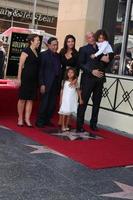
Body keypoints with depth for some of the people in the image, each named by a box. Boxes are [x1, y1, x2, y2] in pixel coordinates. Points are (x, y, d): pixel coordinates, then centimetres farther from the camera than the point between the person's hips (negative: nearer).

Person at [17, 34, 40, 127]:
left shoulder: (37, 52, 13)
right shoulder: (26, 51, -6)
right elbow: (20, 65, -8)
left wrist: (39, 80, 11)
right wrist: (19, 78, -13)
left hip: (34, 79, 6)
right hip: (26, 77, -6)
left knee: (31, 99, 5)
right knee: (23, 98, 1)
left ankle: (27, 119, 9)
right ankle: (20, 118, 12)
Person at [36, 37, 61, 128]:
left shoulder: (58, 55, 14)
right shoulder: (44, 55, -2)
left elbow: (59, 69, 15)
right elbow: (41, 70, -6)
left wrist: (60, 82, 7)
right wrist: (42, 84, -12)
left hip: (56, 83, 6)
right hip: (47, 83, -5)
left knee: (52, 104, 7)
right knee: (44, 103, -2)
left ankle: (47, 120, 19)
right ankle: (40, 121, 9)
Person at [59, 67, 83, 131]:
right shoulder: (65, 82, -1)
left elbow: (78, 91, 6)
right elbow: (62, 91, 1)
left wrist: (80, 99, 0)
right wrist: (61, 100, -2)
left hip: (72, 100, 2)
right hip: (65, 100, -2)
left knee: (69, 113, 6)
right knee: (64, 113, -1)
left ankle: (66, 126, 16)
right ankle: (63, 126, 6)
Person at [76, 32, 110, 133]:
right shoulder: (83, 49, 6)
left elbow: (106, 62, 16)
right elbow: (81, 64, -2)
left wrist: (106, 60, -7)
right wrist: (92, 71, -14)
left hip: (99, 79, 4)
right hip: (88, 78, -4)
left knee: (97, 102, 8)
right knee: (83, 102, -3)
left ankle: (93, 124, 18)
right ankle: (80, 125, 1)